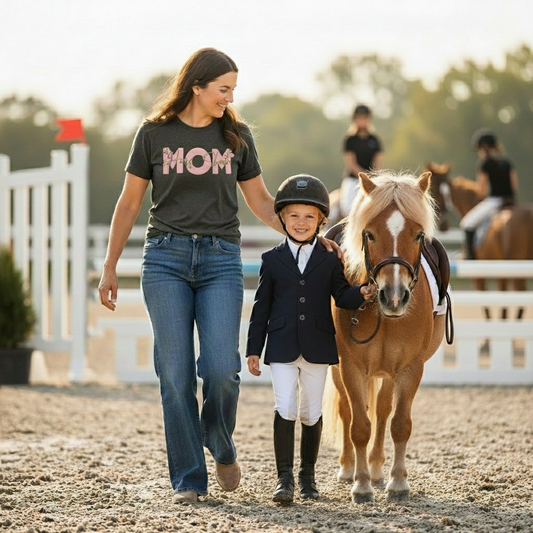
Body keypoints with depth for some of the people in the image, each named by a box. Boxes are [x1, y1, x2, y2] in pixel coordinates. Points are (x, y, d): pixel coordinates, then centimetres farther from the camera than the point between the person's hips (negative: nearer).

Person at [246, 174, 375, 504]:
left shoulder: (330, 260, 5)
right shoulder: (272, 260, 5)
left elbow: (341, 297, 2)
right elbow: (262, 307, 6)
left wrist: (361, 294, -20)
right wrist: (254, 350, 4)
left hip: (318, 347, 1)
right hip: (282, 347, -1)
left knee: (311, 413, 8)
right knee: (285, 409, -11)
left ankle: (308, 475, 23)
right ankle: (285, 478, -9)